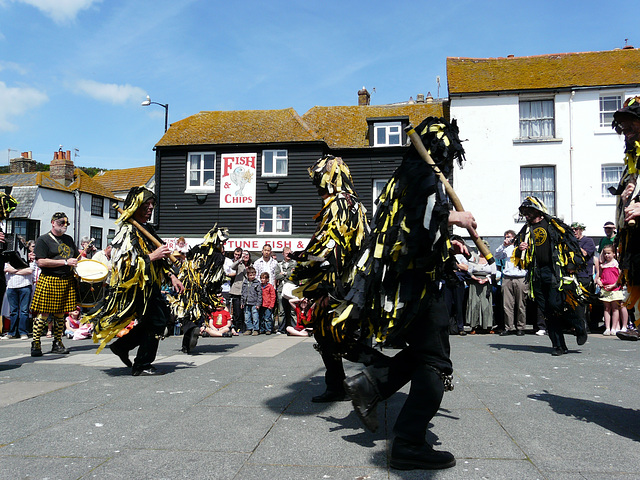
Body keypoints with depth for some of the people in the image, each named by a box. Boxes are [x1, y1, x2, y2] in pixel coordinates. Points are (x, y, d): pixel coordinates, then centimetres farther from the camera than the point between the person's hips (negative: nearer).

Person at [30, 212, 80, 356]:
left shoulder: (68, 239, 19)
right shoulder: (43, 240, -2)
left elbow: (77, 257, 30)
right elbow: (41, 262, -13)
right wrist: (65, 262, -15)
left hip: (67, 281, 6)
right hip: (49, 281, -6)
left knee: (60, 314, 9)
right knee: (43, 313, -7)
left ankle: (57, 343, 16)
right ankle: (35, 344, 2)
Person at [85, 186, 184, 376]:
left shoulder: (147, 229, 15)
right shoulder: (127, 232, -15)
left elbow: (161, 260, 22)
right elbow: (124, 264, -23)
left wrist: (171, 276, 14)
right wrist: (151, 257, -24)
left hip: (149, 286, 10)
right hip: (138, 287, -10)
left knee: (162, 317, 14)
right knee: (157, 321, -5)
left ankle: (122, 346, 24)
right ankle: (141, 366, 9)